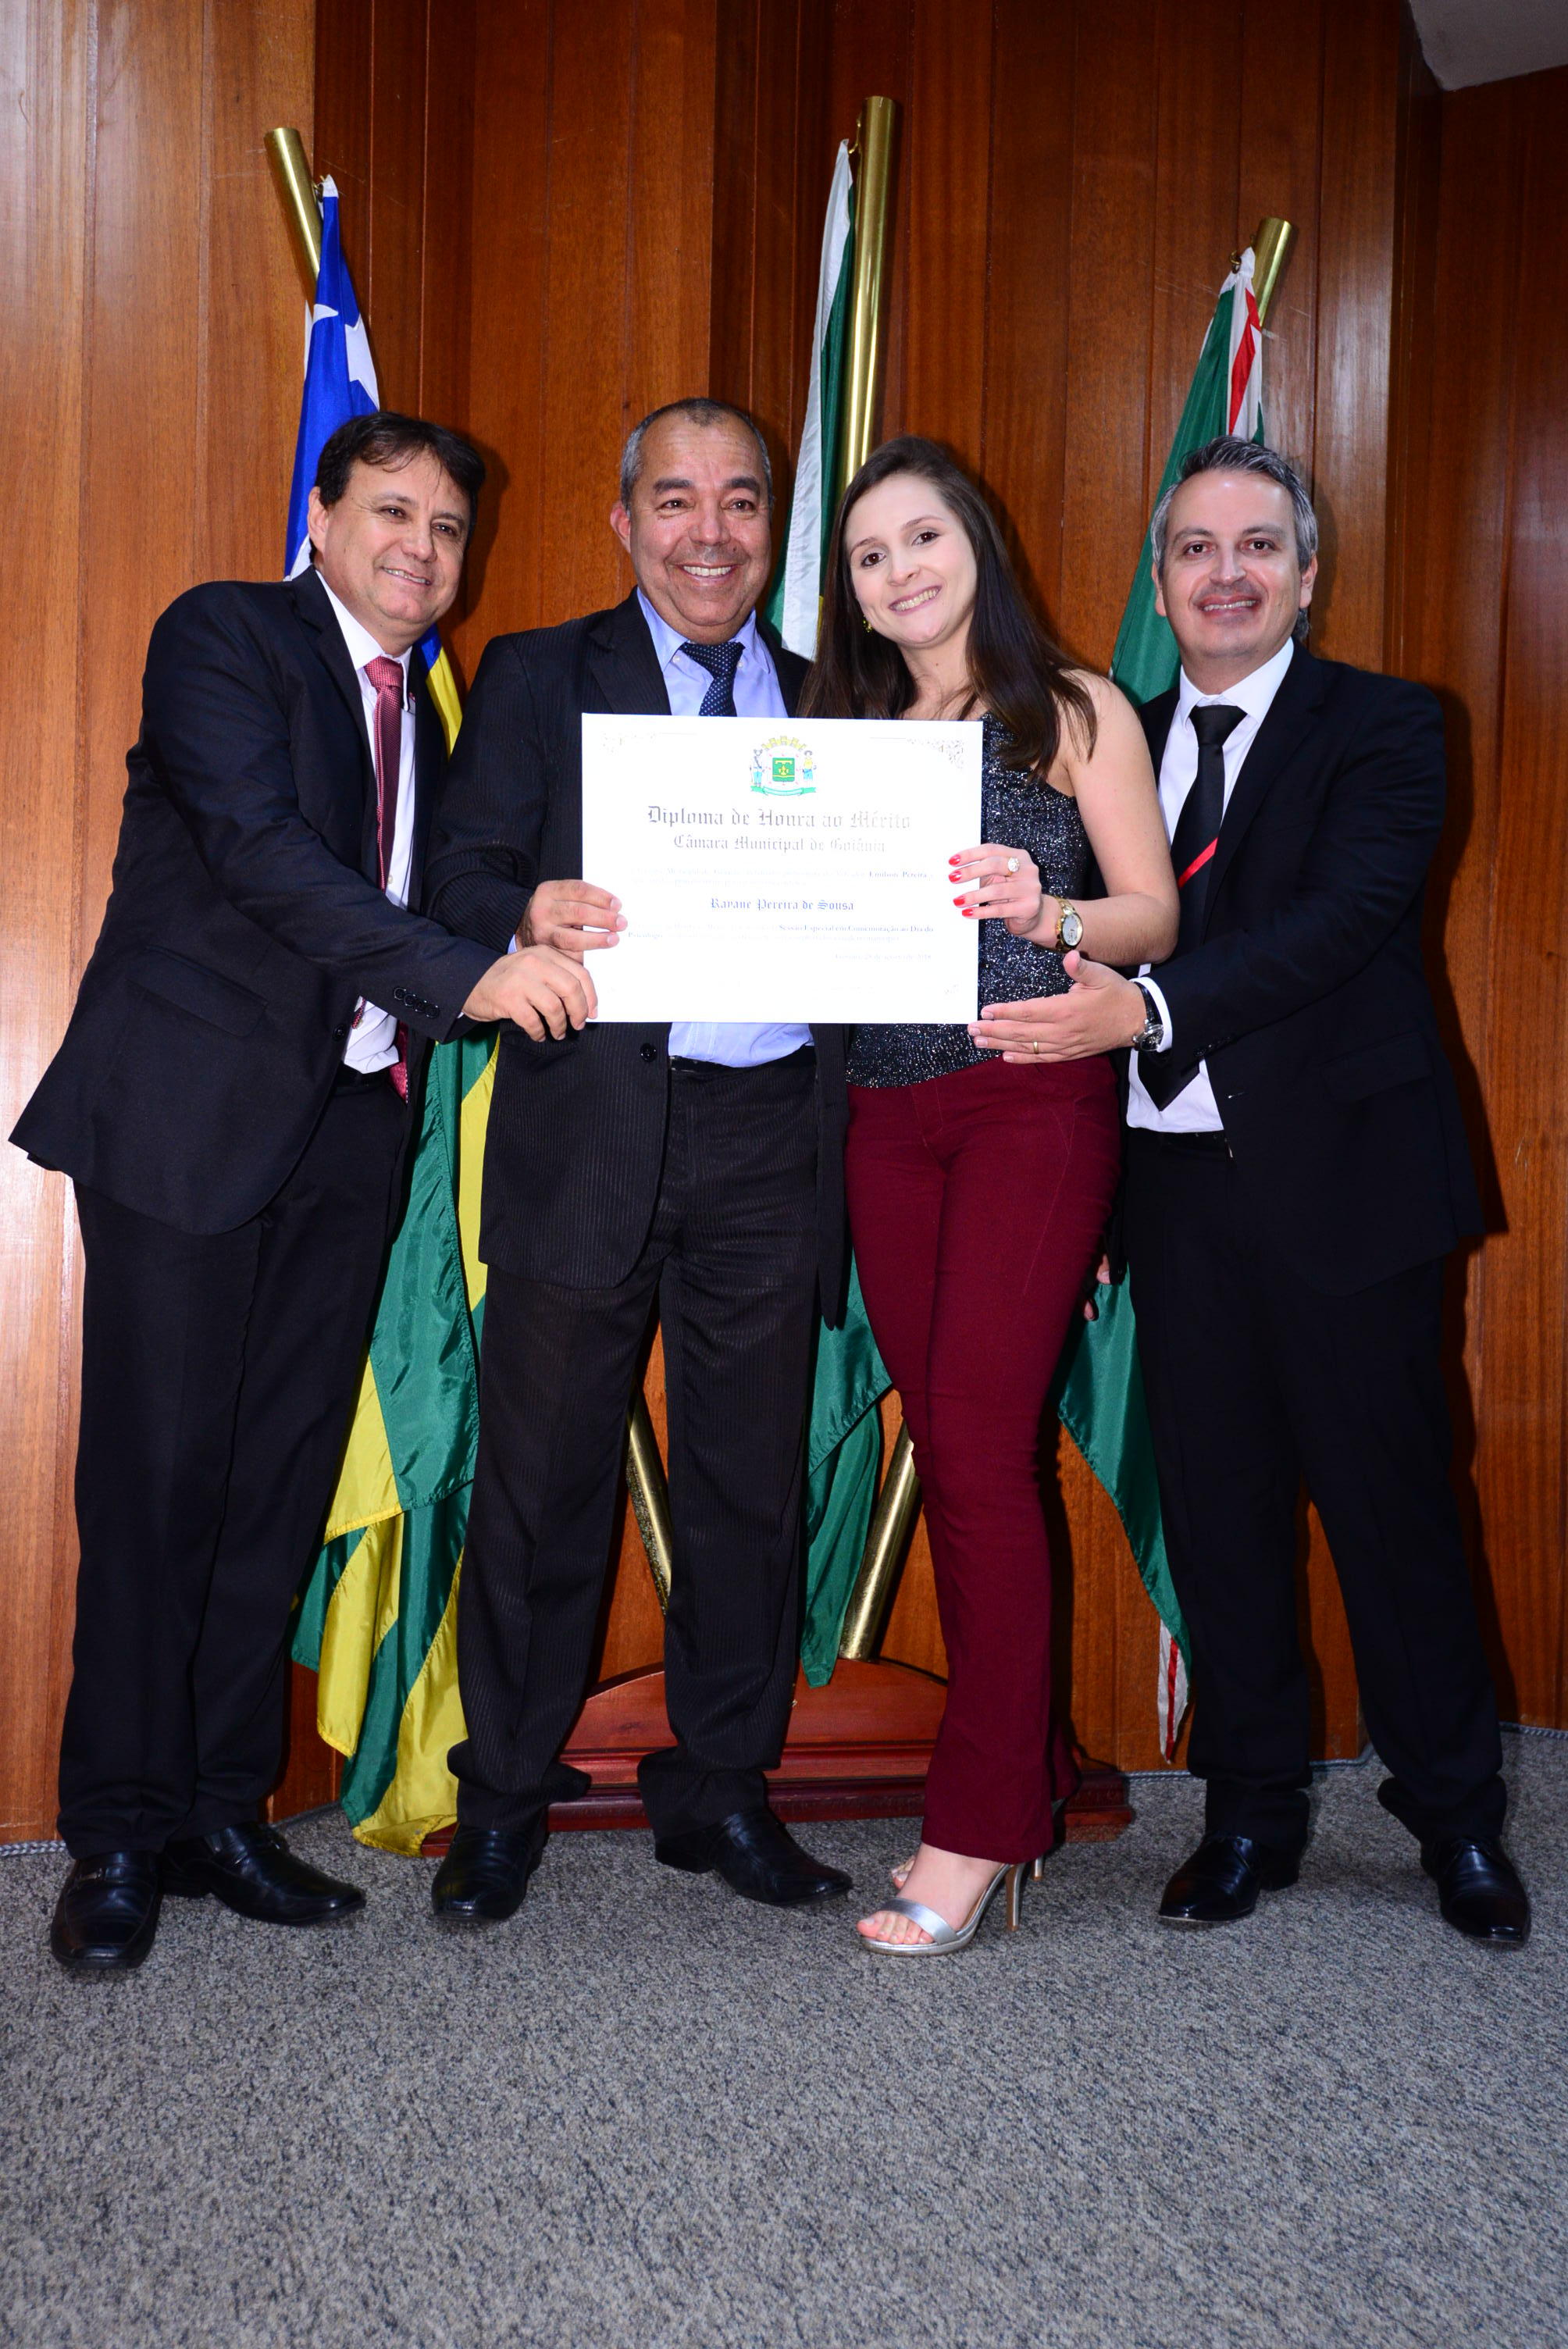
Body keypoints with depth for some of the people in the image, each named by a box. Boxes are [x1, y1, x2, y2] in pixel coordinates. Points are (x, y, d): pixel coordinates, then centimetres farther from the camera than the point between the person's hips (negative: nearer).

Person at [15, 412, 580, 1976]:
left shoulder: (424, 710, 19)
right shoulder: (222, 635, -3)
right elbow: (260, 851, -18)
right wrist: (468, 974, -25)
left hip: (347, 1126, 6)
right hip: (190, 1113, -6)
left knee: (284, 1481, 7)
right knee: (158, 1477, -3)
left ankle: (221, 1810, 17)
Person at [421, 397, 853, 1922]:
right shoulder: (536, 678, 9)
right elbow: (462, 877, -1)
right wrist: (528, 916, -23)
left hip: (772, 1132, 3)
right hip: (596, 1127, -2)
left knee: (750, 1480, 8)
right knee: (544, 1472, 2)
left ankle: (719, 1788, 22)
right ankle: (503, 1799, 17)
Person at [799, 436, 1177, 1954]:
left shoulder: (1073, 710, 6)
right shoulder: (846, 736, 18)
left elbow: (1156, 918, -1)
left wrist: (1048, 913, -20)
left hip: (1035, 1101, -4)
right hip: (887, 1114, 5)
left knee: (975, 1438, -11)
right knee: (952, 1445, 5)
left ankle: (976, 1825, -4)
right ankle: (1026, 1767, 17)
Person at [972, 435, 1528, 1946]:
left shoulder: (1381, 729, -1)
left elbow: (1346, 915, -18)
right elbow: (1092, 964, 8)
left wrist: (1149, 1004, -30)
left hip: (1341, 1178, -4)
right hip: (1177, 1181, 4)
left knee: (1388, 1496, 4)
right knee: (1214, 1506, 10)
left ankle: (1455, 1818, 22)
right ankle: (1252, 1810, 24)